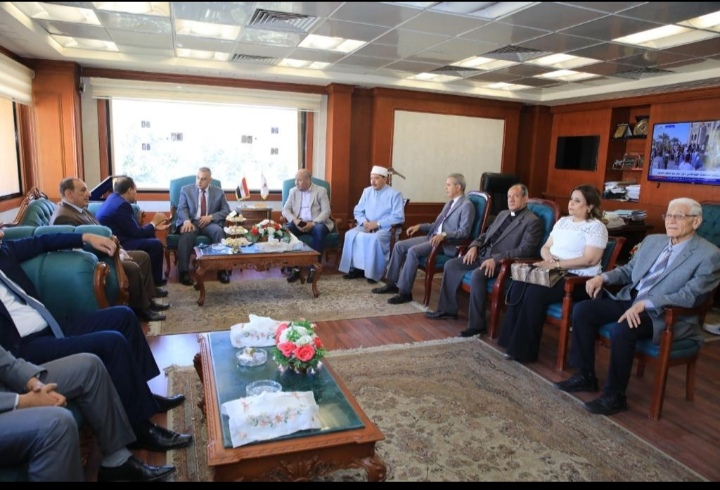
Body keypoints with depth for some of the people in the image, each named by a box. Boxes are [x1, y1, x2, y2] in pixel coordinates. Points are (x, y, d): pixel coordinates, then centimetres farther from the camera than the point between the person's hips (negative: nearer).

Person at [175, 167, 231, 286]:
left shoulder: (219, 192, 14)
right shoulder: (186, 189, 13)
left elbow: (226, 211, 7)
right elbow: (182, 209, 2)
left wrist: (211, 217, -11)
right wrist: (186, 221, -21)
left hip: (210, 223, 1)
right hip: (191, 222, 0)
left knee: (219, 231, -33)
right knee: (187, 234, -35)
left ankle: (222, 269, -28)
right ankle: (184, 271, -32)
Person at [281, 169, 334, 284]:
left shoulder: (321, 191, 4)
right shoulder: (293, 191, 13)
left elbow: (326, 211, -6)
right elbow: (285, 210, 7)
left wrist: (313, 223, -21)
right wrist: (294, 220, -15)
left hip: (316, 223, -3)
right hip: (298, 224, 3)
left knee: (319, 230, -37)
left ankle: (314, 268, -29)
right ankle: (295, 267, -24)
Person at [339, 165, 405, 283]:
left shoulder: (394, 194, -5)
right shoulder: (367, 191, 13)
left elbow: (398, 217, -14)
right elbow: (357, 211, 13)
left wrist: (377, 224, -19)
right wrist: (364, 222, -10)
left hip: (385, 228, -5)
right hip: (367, 226, 5)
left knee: (375, 239, -36)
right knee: (350, 235, -22)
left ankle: (374, 273, -24)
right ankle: (355, 268, -15)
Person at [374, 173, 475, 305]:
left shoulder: (467, 205, -9)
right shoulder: (449, 203, 21)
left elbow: (464, 232, -19)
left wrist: (444, 235, -30)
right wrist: (419, 226, 12)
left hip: (447, 244, -9)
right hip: (433, 237, 9)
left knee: (413, 251, -29)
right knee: (400, 245, -3)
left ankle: (405, 292, -21)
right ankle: (392, 283, 4)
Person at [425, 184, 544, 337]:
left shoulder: (532, 221, -6)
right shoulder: (503, 214, 20)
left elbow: (525, 250, -17)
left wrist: (496, 259, -25)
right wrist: (474, 246, 3)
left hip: (502, 262, -8)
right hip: (483, 255, 9)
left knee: (477, 274, -35)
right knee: (450, 265, -2)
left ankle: (477, 324, -24)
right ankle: (448, 309, 9)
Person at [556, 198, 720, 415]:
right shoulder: (652, 240, 12)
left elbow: (690, 296, -19)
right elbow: (628, 270, 20)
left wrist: (644, 304, -30)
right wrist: (603, 277, -2)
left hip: (667, 315, -7)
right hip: (629, 300, 7)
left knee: (622, 329, -34)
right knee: (582, 310, -11)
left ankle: (615, 396, -15)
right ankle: (585, 376, 1)